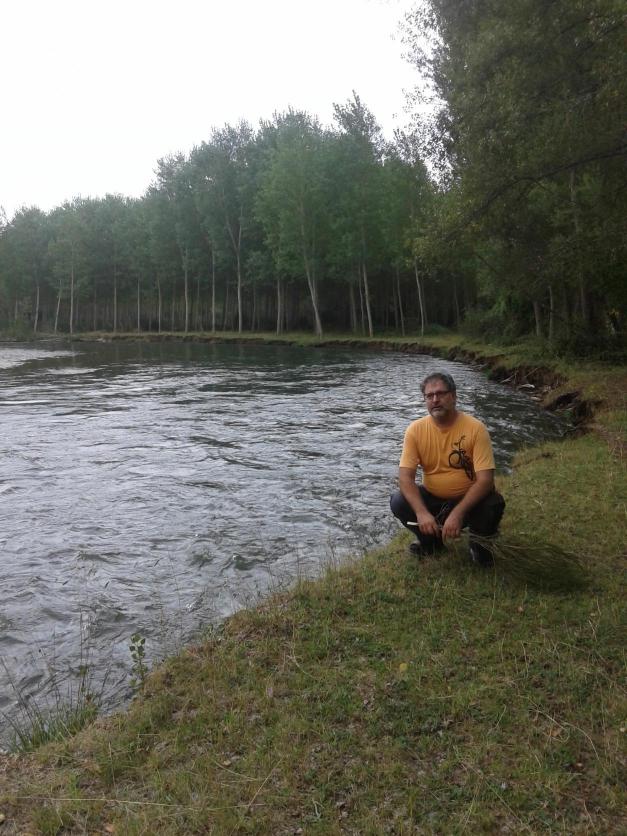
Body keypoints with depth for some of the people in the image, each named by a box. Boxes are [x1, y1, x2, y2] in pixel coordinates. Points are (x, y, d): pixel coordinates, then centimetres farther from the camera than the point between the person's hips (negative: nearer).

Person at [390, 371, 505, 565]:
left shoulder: (475, 428, -18)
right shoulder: (416, 430, -11)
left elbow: (485, 479, -23)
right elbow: (405, 477, -16)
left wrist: (458, 513, -34)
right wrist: (422, 512, -32)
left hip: (469, 499, -2)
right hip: (432, 498, 3)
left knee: (494, 505, -32)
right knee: (398, 503, -23)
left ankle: (479, 542, 4)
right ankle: (431, 541, 8)